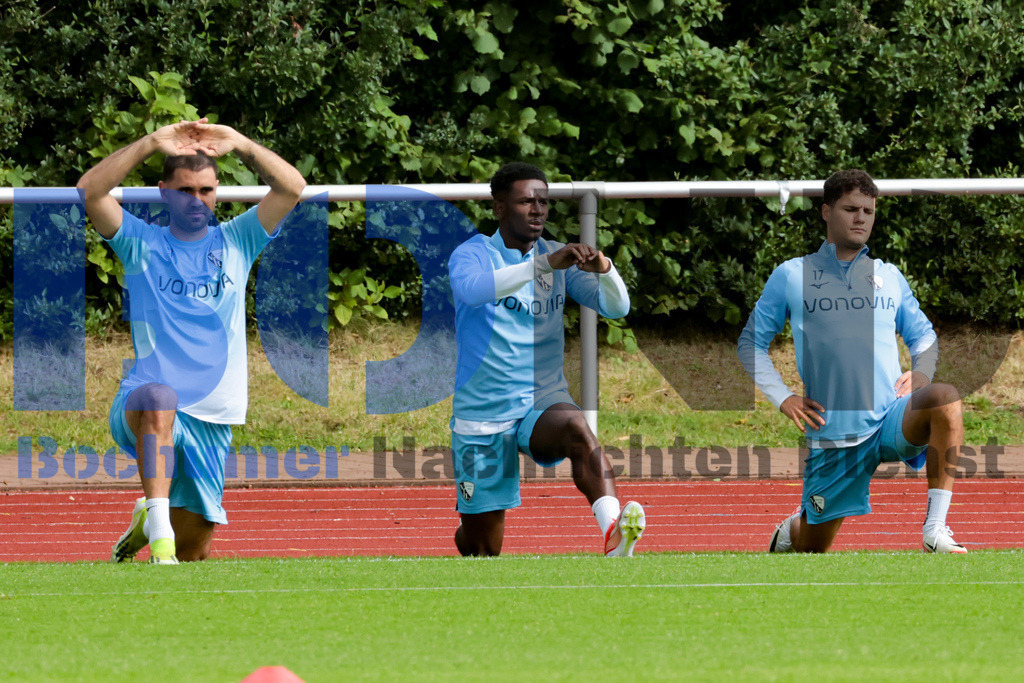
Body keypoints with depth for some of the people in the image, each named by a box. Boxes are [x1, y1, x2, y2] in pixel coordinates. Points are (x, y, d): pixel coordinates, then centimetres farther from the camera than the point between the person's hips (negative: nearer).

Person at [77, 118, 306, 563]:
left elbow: (292, 187, 3)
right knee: (158, 397, -42)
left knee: (195, 550, 5)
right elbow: (90, 191, -7)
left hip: (211, 420, 3)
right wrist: (153, 143, -10)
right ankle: (157, 528, -47)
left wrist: (239, 143, -5)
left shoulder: (236, 242, 13)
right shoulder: (141, 244, 7)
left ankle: (146, 525, 41)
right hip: (140, 407, -3)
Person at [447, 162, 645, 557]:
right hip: (483, 414, -2)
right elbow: (473, 288, -31)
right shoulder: (473, 254, -6)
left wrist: (604, 270, -25)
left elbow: (616, 308, -2)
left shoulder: (558, 259, 7)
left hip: (544, 400, 2)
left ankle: (614, 532, -57)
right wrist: (544, 264, -42)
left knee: (577, 429, -36)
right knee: (482, 548, 4)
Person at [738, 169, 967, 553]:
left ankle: (936, 530, -35)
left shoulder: (889, 277, 12)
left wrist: (920, 373, 1)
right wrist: (782, 398, -1)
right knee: (812, 548, 5)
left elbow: (923, 336, 23)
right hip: (833, 433, -1)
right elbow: (751, 343, 11)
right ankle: (790, 532, 46)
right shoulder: (790, 277, 6)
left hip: (893, 420, 1)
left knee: (945, 398, -34)